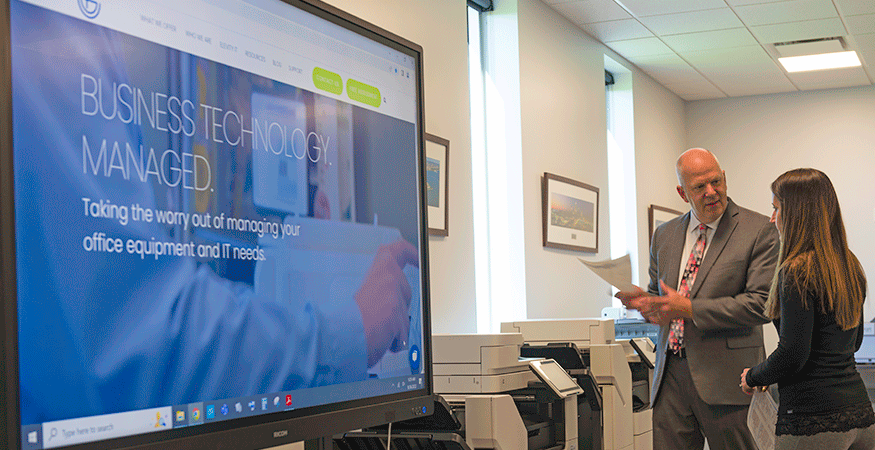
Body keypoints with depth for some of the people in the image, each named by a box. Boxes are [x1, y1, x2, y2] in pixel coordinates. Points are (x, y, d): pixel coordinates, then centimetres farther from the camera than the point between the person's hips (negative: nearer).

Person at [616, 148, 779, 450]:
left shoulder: (759, 231, -3)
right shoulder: (664, 235, 14)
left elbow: (761, 303, -11)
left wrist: (690, 309, -15)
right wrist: (643, 300, -3)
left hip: (723, 376, -4)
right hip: (671, 375, 5)